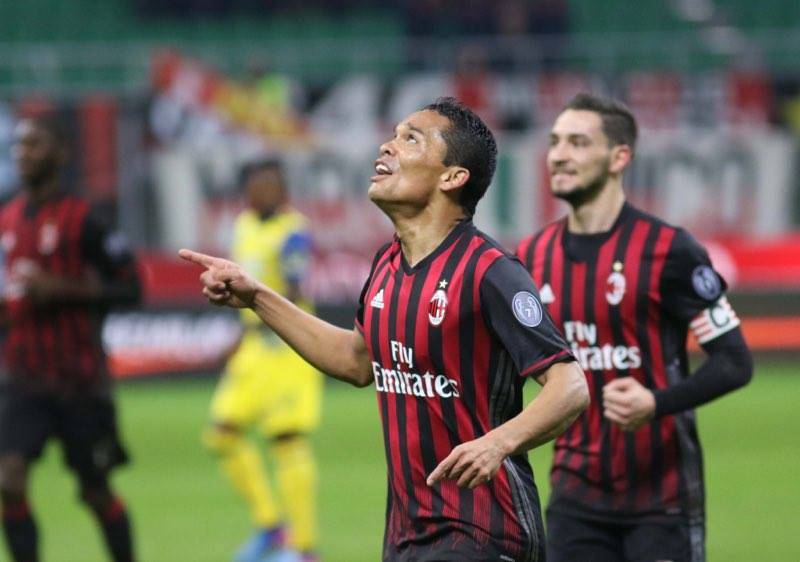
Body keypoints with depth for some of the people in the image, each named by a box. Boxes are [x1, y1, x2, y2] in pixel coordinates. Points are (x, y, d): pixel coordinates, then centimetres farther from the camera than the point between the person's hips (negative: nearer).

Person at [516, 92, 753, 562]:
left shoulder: (667, 251, -10)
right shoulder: (533, 255, 7)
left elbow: (735, 362, -12)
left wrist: (658, 403, -26)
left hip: (662, 498, -5)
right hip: (577, 497, 5)